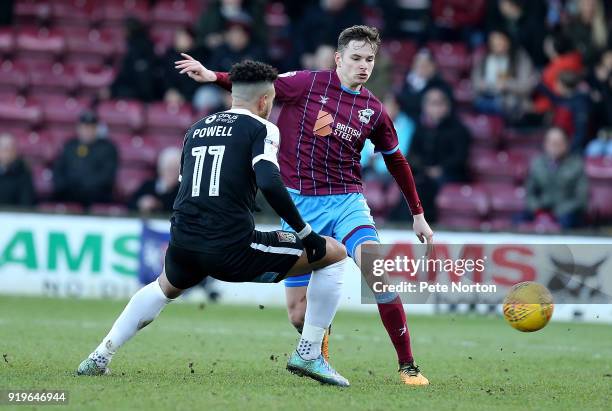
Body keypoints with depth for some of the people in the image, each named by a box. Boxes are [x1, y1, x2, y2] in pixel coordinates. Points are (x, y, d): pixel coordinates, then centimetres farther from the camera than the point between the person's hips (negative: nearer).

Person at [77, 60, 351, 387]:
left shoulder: (197, 129, 21)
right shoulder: (261, 128, 1)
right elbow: (270, 183, -16)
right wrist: (305, 232, -9)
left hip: (183, 245, 6)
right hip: (232, 248, -6)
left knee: (165, 287, 42)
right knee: (335, 254, 7)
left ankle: (100, 357, 34)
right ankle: (309, 354, 4)